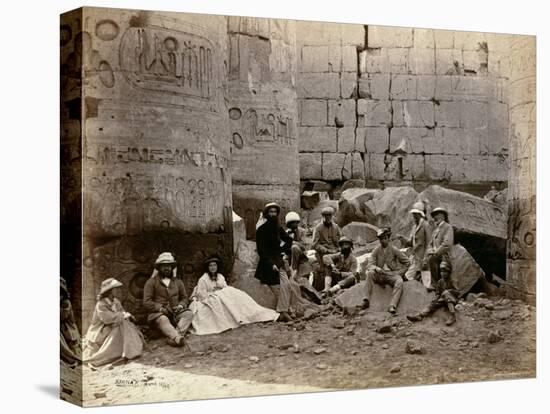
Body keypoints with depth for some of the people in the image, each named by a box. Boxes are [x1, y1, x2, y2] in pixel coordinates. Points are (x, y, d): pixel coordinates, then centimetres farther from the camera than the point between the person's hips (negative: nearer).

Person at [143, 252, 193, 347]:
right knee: (162, 319, -38)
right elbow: (146, 302, -3)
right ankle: (178, 338, -60)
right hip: (158, 313, -4)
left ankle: (172, 337, -46)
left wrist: (180, 305, -5)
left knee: (189, 314, -27)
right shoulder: (151, 282, 5)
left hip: (176, 313, 4)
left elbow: (184, 298, 20)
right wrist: (161, 308, -18)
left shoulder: (178, 282, 19)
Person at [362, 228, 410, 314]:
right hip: (380, 274, 1)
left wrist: (399, 273, -1)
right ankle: (366, 299, -39)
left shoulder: (394, 250, 2)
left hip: (392, 274, -1)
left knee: (399, 282, -34)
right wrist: (376, 268, -24)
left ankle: (392, 306, -46)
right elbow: (369, 265, -2)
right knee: (370, 273, -31)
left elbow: (407, 262, 8)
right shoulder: (376, 250, 5)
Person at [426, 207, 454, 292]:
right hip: (436, 255, 7)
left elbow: (447, 244, -12)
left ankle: (434, 283, -24)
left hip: (444, 256, -7)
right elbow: (430, 244, 21)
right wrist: (430, 251, -1)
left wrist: (436, 253, -16)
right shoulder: (435, 230, 25)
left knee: (431, 259, -31)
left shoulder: (448, 227, 1)